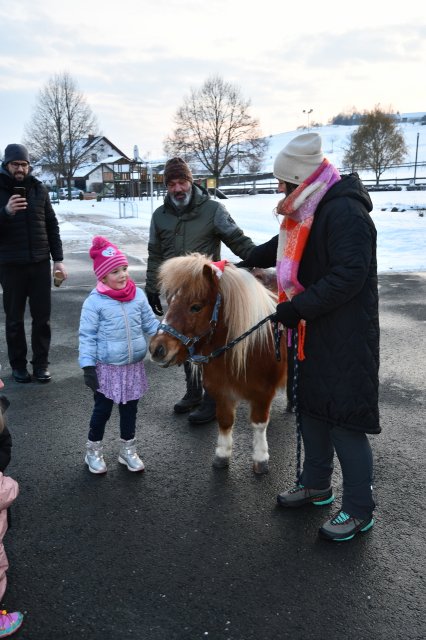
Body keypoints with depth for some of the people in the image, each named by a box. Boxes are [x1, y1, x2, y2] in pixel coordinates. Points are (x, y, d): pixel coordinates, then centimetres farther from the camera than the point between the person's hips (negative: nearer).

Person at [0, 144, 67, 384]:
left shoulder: (38, 189, 5)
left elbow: (52, 225, 9)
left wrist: (58, 259, 4)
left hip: (40, 263, 2)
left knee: (42, 317, 5)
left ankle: (41, 363, 17)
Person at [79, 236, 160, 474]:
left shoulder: (138, 295, -3)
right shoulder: (94, 302, -14)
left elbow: (150, 323, 6)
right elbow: (87, 336, -11)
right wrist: (88, 366, -15)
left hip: (134, 366, 4)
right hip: (107, 368, -4)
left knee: (130, 409, 17)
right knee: (103, 410, 11)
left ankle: (128, 449, 36)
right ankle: (94, 451, 33)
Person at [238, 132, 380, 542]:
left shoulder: (345, 212, -20)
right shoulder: (308, 211, 11)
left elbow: (349, 275, -28)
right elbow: (286, 246, 30)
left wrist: (299, 306, -27)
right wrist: (251, 262, 38)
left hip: (344, 338, -10)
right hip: (312, 331, 10)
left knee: (345, 419, -3)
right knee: (310, 407, 18)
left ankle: (358, 510, 14)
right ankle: (316, 485, 36)